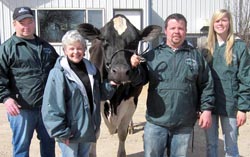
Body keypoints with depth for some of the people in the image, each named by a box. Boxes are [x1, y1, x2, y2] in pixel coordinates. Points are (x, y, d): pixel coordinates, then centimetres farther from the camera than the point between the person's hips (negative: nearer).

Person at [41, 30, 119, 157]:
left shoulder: (91, 68, 3)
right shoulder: (58, 74, -16)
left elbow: (99, 94, 14)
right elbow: (52, 107, -18)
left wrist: (110, 85, -4)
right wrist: (60, 132, -19)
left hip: (88, 128, 6)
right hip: (69, 130, -6)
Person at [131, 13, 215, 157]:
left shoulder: (196, 55, 4)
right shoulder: (153, 55, 2)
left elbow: (206, 85, 5)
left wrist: (207, 109, 0)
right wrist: (134, 68, -18)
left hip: (184, 124, 1)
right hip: (156, 122, 0)